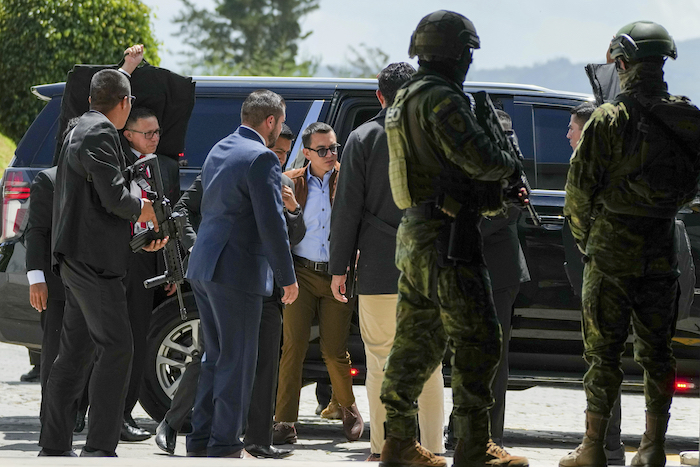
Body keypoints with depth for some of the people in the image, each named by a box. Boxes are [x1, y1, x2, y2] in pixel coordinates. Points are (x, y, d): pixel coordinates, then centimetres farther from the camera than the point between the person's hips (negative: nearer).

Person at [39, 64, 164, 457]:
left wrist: (143, 230, 18)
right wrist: (142, 209, -1)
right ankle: (100, 448, -14)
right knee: (116, 347, -11)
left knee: (77, 351, 13)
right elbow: (114, 197, -21)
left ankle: (54, 445, 16)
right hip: (93, 258, -11)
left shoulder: (82, 130, 19)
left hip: (79, 258, 11)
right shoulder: (100, 134, -14)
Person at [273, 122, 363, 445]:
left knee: (334, 351, 2)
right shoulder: (290, 182, 6)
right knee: (293, 346, -7)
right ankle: (285, 423, -6)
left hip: (337, 276, 0)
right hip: (301, 273, 1)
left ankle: (349, 409, 27)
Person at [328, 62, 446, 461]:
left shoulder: (363, 139, 0)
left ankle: (382, 449, 5)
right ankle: (433, 448, 6)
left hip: (379, 273, -2)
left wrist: (339, 267, 3)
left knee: (381, 361, 5)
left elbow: (347, 209, -2)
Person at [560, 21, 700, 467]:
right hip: (663, 250, 4)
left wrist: (583, 235, 8)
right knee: (656, 350, 10)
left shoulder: (610, 119, -13)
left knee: (604, 351, 1)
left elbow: (580, 185, -9)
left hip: (613, 250, -4)